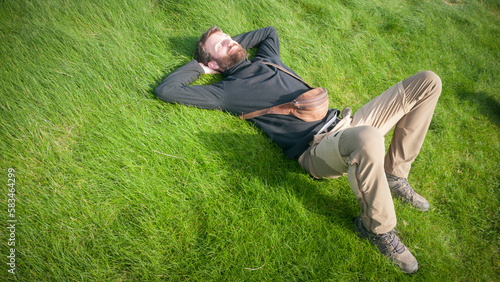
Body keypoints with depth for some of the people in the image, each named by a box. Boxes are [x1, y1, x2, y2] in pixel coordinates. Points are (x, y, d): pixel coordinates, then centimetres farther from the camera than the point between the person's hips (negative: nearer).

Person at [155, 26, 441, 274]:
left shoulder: (267, 60, 22)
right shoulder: (227, 90, 4)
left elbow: (270, 30, 45)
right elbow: (165, 90, 2)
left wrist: (237, 43, 30)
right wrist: (198, 66, 14)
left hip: (346, 126, 8)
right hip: (317, 150, -7)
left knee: (428, 81, 4)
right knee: (367, 139, -44)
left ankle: (394, 175, 5)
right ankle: (379, 228, -13)